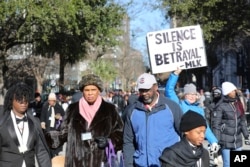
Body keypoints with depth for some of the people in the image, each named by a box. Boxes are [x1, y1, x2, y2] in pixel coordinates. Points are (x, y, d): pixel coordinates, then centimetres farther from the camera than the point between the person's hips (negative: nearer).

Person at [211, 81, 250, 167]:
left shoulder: (238, 104, 9)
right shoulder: (220, 106, -11)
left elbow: (242, 121, 16)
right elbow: (216, 124, -11)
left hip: (237, 140, 6)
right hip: (225, 141, -6)